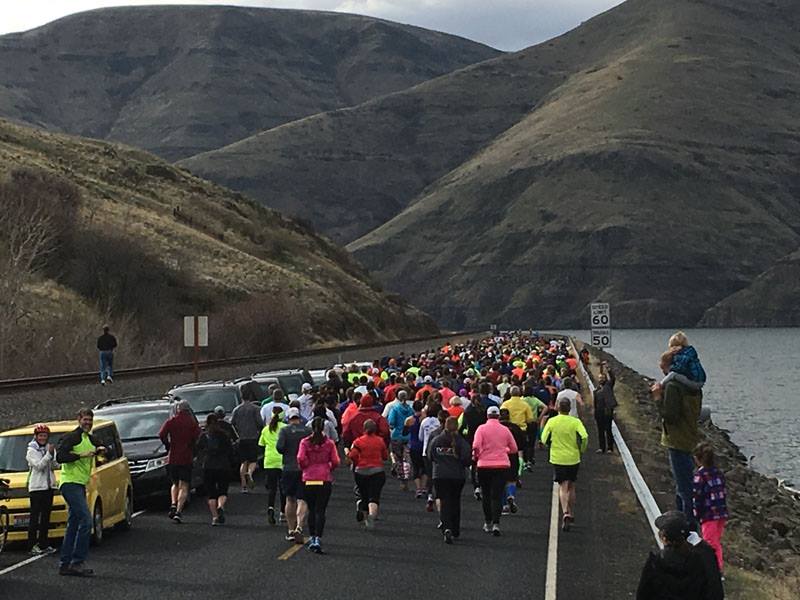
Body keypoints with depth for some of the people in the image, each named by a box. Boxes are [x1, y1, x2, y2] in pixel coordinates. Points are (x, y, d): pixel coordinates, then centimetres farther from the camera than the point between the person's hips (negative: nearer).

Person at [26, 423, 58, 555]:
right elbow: (38, 466, -15)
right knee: (35, 517, -6)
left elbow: (55, 466, 5)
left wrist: (52, 455, -11)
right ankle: (33, 545, -5)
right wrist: (49, 454, -21)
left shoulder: (50, 448, 13)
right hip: (36, 487, -6)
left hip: (49, 486, 6)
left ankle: (44, 544, 14)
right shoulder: (32, 450, -3)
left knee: (46, 516, 9)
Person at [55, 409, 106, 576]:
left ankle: (65, 564, 15)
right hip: (70, 483, -9)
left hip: (80, 485, 9)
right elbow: (59, 457, -17)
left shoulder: (90, 439, 17)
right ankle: (77, 563, -15)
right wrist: (81, 455, -21)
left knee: (73, 525, 11)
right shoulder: (71, 437, -8)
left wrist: (101, 450, 1)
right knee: (86, 520, -16)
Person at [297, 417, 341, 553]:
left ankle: (312, 538, 17)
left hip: (309, 480, 1)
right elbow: (335, 462, -4)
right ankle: (318, 538, -14)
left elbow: (301, 459, -12)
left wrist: (305, 467, 8)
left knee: (311, 510, 13)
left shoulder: (305, 442, -2)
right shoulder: (329, 443, -1)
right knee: (320, 510, -1)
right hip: (325, 480, -1)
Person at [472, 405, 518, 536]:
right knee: (497, 495, 0)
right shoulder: (505, 430, 2)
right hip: (502, 465, 1)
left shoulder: (482, 428, -5)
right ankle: (496, 524, -14)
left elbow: (475, 446, -16)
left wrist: (475, 456, 4)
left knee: (486, 495, 14)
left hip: (484, 465, -1)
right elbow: (514, 449, 9)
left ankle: (488, 523, 21)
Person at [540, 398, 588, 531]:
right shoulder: (575, 422, -7)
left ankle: (565, 513, -22)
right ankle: (571, 514, 27)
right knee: (571, 486, 17)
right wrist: (581, 450, 1)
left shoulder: (551, 422, -6)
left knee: (563, 487, -1)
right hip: (573, 459, 1)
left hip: (557, 459, -1)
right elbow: (584, 437, -18)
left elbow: (544, 439, -3)